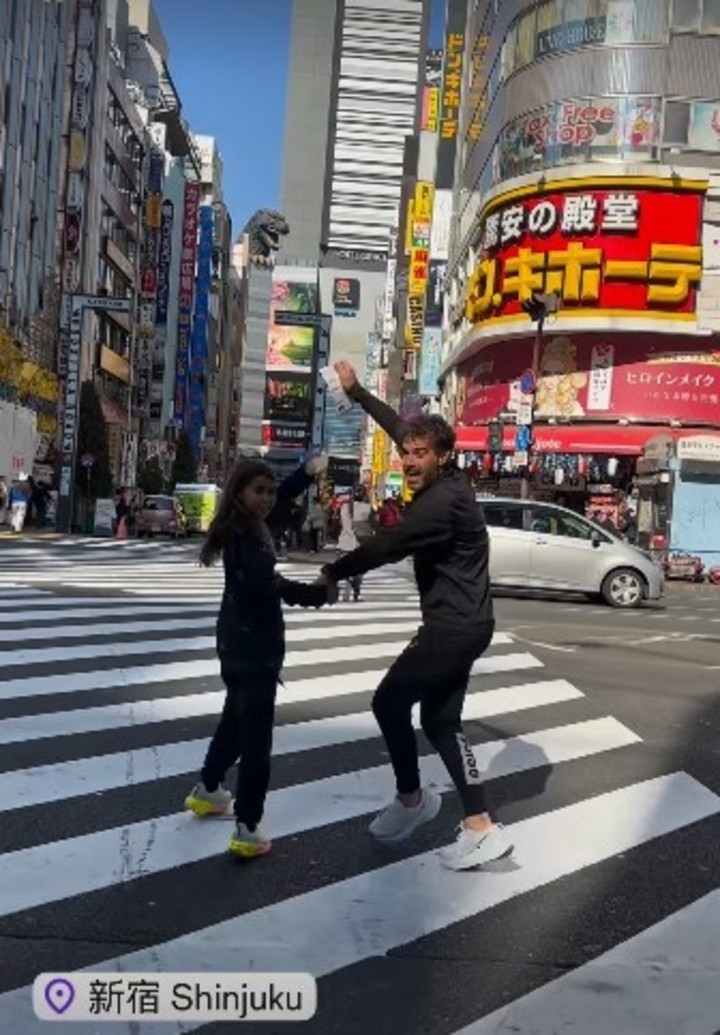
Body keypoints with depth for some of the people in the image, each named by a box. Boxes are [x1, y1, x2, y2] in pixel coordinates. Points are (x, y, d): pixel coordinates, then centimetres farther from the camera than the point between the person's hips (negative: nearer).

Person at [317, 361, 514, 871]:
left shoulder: (442, 501, -21)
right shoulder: (444, 485, 7)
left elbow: (388, 545, -19)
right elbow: (398, 426, 19)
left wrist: (334, 571, -4)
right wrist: (356, 390, 27)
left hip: (456, 625, -10)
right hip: (460, 623, 10)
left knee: (390, 701, 1)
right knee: (441, 720, 10)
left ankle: (412, 799, 19)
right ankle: (480, 827, 8)